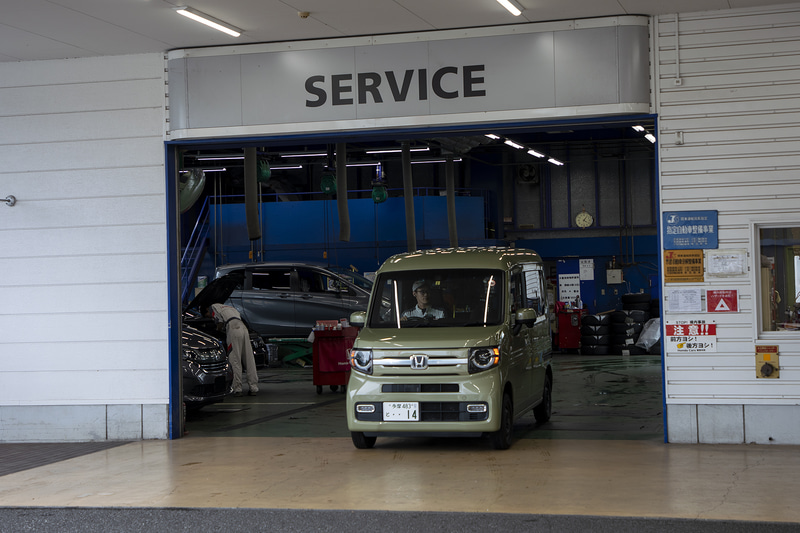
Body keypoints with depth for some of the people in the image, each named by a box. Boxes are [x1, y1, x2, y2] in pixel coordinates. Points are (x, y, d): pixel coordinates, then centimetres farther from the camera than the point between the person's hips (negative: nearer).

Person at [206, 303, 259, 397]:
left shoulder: (213, 307, 13)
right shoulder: (227, 308, 36)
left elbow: (220, 322, -1)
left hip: (233, 328, -7)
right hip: (243, 327, 7)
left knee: (235, 361, -5)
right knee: (249, 360, 6)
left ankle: (237, 389, -7)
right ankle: (254, 388, 7)